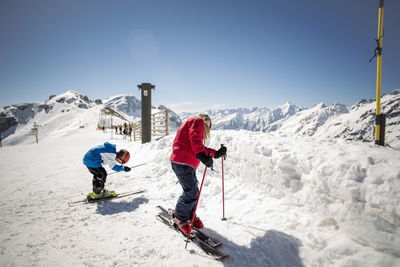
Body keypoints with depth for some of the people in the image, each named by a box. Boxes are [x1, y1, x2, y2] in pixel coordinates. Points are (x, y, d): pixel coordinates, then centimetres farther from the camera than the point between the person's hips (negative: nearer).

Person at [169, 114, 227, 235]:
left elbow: (200, 148, 28)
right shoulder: (198, 121, 1)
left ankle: (190, 215, 28)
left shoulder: (193, 124, 31)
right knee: (191, 192, -7)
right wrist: (203, 156, -31)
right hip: (182, 163, -11)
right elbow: (195, 141, -19)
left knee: (193, 192, 13)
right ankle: (179, 218, 9)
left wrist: (216, 153, 23)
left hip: (187, 163, 11)